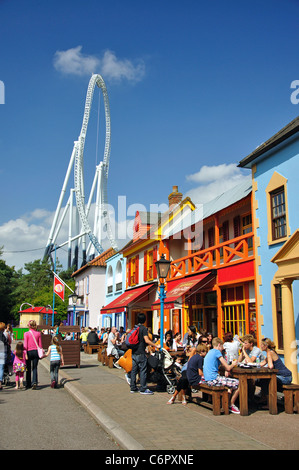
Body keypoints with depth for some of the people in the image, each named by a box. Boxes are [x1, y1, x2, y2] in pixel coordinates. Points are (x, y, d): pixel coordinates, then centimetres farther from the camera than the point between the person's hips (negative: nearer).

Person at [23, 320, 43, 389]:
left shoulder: (26, 334, -6)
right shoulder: (38, 333, 0)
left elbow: (25, 345, -8)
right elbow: (40, 344, 4)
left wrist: (25, 354, -7)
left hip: (29, 352, -1)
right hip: (36, 351, 1)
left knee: (28, 369, 12)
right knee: (34, 368, 6)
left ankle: (28, 384, 20)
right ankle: (34, 382, -14)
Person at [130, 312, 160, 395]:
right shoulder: (143, 328, -10)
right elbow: (147, 340, -20)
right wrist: (156, 346, -14)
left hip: (134, 352, 7)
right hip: (141, 353, -7)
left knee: (134, 370, 11)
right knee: (143, 371, -3)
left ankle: (133, 388, 16)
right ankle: (143, 389, -1)